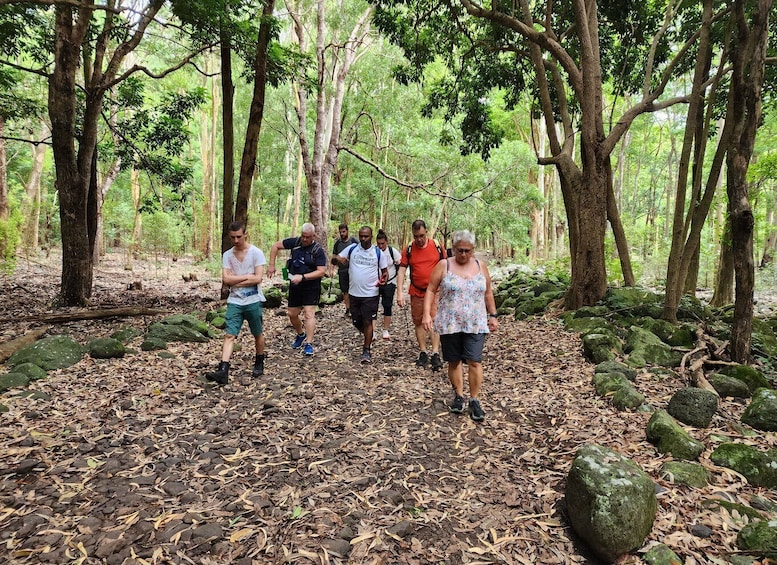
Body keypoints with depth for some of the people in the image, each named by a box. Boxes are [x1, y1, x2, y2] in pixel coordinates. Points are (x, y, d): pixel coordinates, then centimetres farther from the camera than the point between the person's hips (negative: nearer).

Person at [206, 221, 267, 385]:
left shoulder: (256, 253, -6)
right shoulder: (227, 255, 5)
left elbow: (257, 279, -14)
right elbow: (226, 280, -4)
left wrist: (235, 280, -9)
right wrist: (247, 276, -10)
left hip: (253, 301, -2)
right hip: (234, 301, 2)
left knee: (258, 334, 12)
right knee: (229, 335, -7)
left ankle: (259, 363, 33)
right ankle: (223, 371, -12)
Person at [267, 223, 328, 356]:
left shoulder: (318, 250, -13)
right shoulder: (295, 242, -3)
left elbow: (322, 271, -19)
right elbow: (276, 246, 7)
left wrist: (302, 277, -25)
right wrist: (271, 264, 1)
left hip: (311, 287, -5)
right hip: (294, 286, 5)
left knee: (309, 314, -11)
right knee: (292, 314, 13)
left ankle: (309, 344, -6)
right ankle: (301, 334, 38)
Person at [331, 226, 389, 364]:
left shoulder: (378, 253, -3)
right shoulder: (352, 248, 0)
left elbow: (385, 270, 6)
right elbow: (334, 260, 4)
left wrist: (384, 278, -17)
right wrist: (338, 258, -21)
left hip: (370, 294, -3)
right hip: (354, 293, 3)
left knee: (368, 322, -3)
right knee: (356, 322, 14)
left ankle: (366, 350, 7)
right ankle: (369, 337, 42)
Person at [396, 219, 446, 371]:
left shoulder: (437, 246, -3)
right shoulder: (408, 250, -2)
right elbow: (401, 271, -4)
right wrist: (400, 292, -14)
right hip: (416, 293, 2)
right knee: (419, 323, 9)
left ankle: (436, 354, -10)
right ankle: (423, 353, 20)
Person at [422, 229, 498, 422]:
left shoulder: (481, 266, 6)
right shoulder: (444, 265, -2)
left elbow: (488, 293, 15)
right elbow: (430, 290, -2)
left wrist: (492, 315, 12)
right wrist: (427, 314, -11)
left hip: (475, 324, 1)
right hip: (449, 324, -1)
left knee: (475, 361, -6)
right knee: (454, 361, 9)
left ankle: (474, 400, 6)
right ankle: (458, 396, 25)